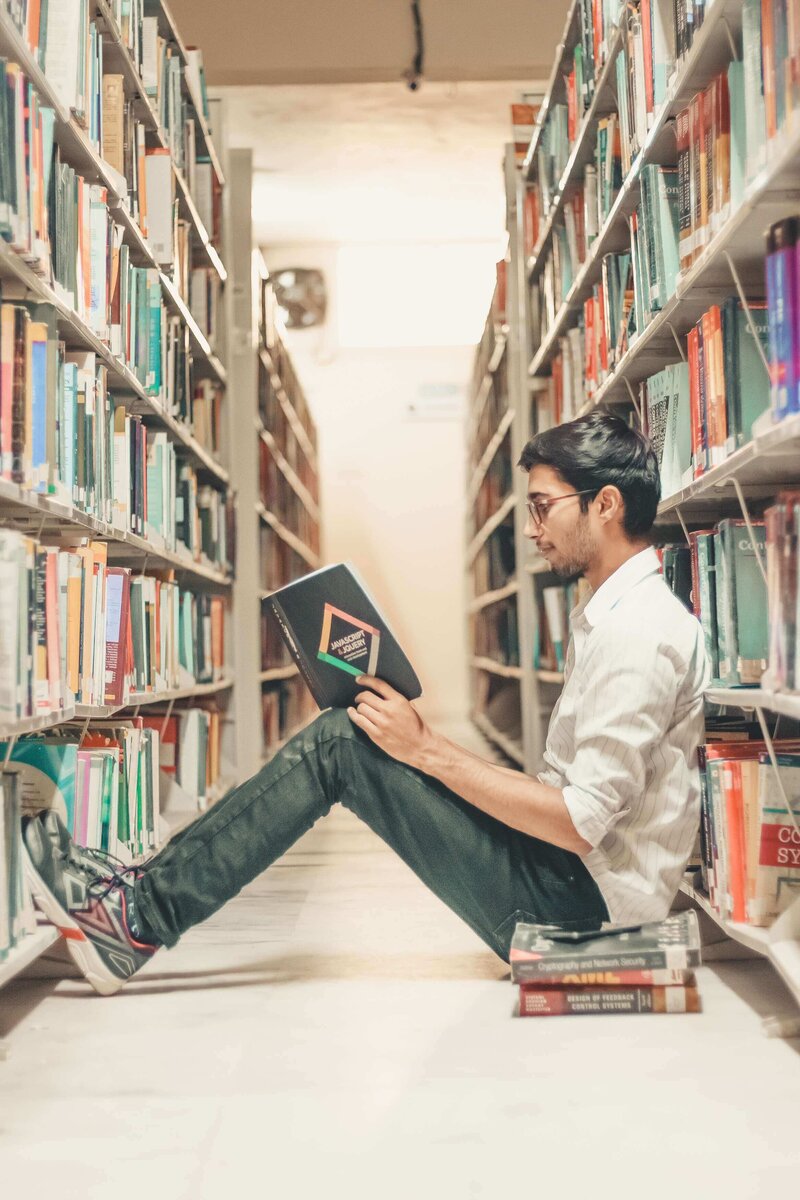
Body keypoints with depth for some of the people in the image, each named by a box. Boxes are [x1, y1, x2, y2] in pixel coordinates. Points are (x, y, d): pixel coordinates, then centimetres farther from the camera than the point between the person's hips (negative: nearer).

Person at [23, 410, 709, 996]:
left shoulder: (639, 634, -19)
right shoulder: (610, 616, 15)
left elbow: (581, 824, -24)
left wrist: (428, 750, -18)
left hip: (578, 897, -10)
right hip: (572, 876, 10)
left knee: (339, 746, -14)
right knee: (342, 736, 3)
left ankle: (144, 914, -4)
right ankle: (145, 907, 5)